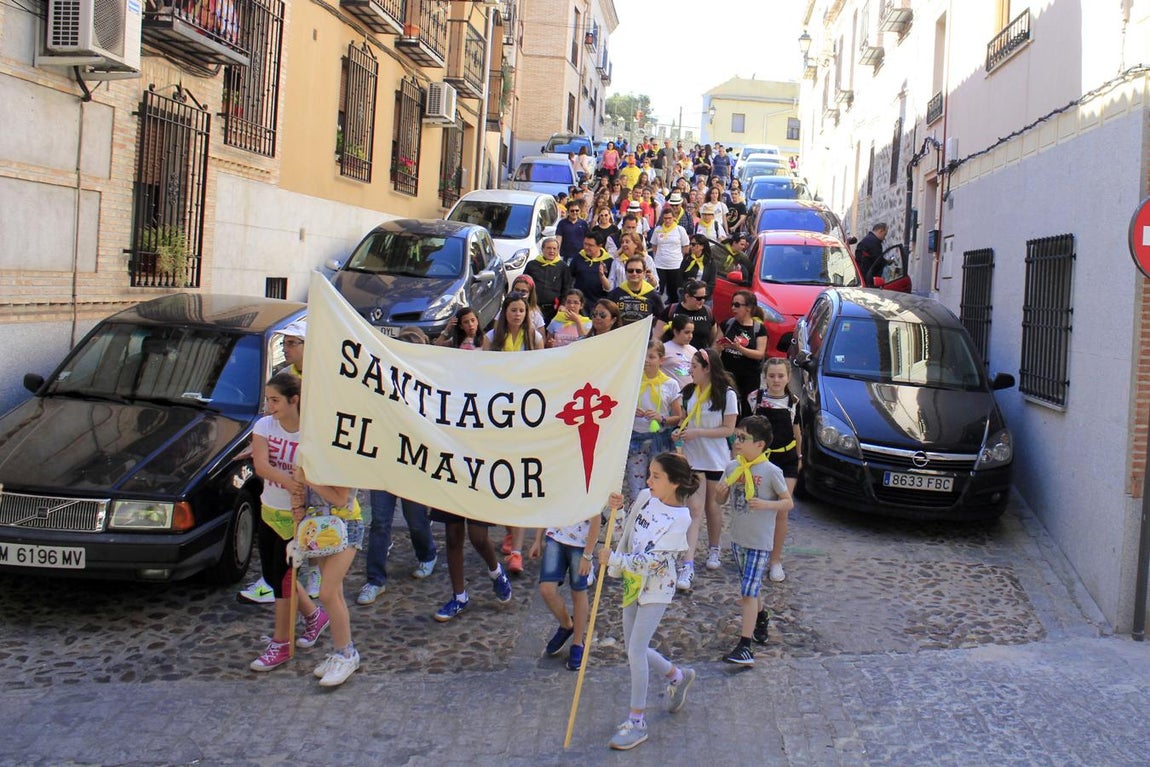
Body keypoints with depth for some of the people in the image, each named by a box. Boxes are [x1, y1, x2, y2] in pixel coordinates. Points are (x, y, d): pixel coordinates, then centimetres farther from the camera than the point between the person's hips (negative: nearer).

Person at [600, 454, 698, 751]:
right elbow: (625, 532, 14)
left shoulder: (680, 518, -20)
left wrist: (614, 559, -22)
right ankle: (677, 675, 42)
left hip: (656, 588, -7)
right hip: (632, 582, 7)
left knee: (636, 651, -8)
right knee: (635, 649, 15)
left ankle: (637, 722, 5)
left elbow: (652, 562, -24)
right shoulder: (645, 497, -1)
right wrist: (616, 507, -4)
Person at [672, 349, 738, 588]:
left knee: (711, 505, 15)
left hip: (716, 459, -2)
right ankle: (687, 566, -15)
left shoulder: (727, 394, -9)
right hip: (693, 457, 2)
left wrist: (697, 432, -18)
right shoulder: (689, 392, 4)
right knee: (695, 510, -8)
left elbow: (728, 429, -10)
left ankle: (713, 549, 40)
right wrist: (679, 431, -5)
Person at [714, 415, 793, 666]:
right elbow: (721, 500, 11)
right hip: (738, 538, 6)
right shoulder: (732, 467, 2)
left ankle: (745, 646, -9)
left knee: (748, 592, -10)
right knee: (750, 587, 22)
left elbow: (789, 503, -8)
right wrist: (722, 492, -12)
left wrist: (766, 504, -25)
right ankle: (762, 616, 49)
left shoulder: (771, 471, -13)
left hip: (760, 541, -6)